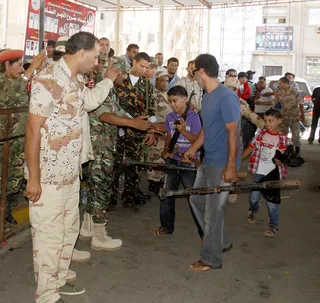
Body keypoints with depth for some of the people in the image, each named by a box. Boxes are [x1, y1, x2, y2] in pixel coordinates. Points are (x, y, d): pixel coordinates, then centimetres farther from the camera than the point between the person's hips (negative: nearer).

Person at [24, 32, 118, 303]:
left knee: (69, 230, 20)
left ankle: (58, 281, 38)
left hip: (71, 173, 9)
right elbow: (33, 129, -20)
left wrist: (109, 79, 32)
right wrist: (33, 178, -20)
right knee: (49, 236, 2)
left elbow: (91, 100, 34)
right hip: (48, 176, -9)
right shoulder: (48, 80, -18)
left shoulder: (76, 80, 10)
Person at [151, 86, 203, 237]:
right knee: (166, 195, 12)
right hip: (173, 160, 6)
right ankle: (166, 226, 29)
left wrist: (184, 131, -26)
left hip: (189, 162, -5)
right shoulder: (170, 117, 4)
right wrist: (166, 150, 1)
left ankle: (204, 231, 12)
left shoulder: (193, 117, -12)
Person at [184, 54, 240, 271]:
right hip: (208, 161, 10)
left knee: (213, 211, -1)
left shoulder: (226, 97, -19)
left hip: (222, 165, -10)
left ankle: (211, 259, 15)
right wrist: (193, 149, 23)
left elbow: (233, 133, -21)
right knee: (197, 200, 18)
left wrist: (231, 167, -23)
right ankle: (221, 242, 33)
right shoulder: (208, 96, 10)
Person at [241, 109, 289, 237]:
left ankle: (273, 226, 15)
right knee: (254, 197, 11)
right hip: (259, 172, 2)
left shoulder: (283, 138, -4)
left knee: (272, 201, 2)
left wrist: (279, 160, -23)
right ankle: (253, 211, 44)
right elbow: (250, 148, 6)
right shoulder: (261, 134, 1)